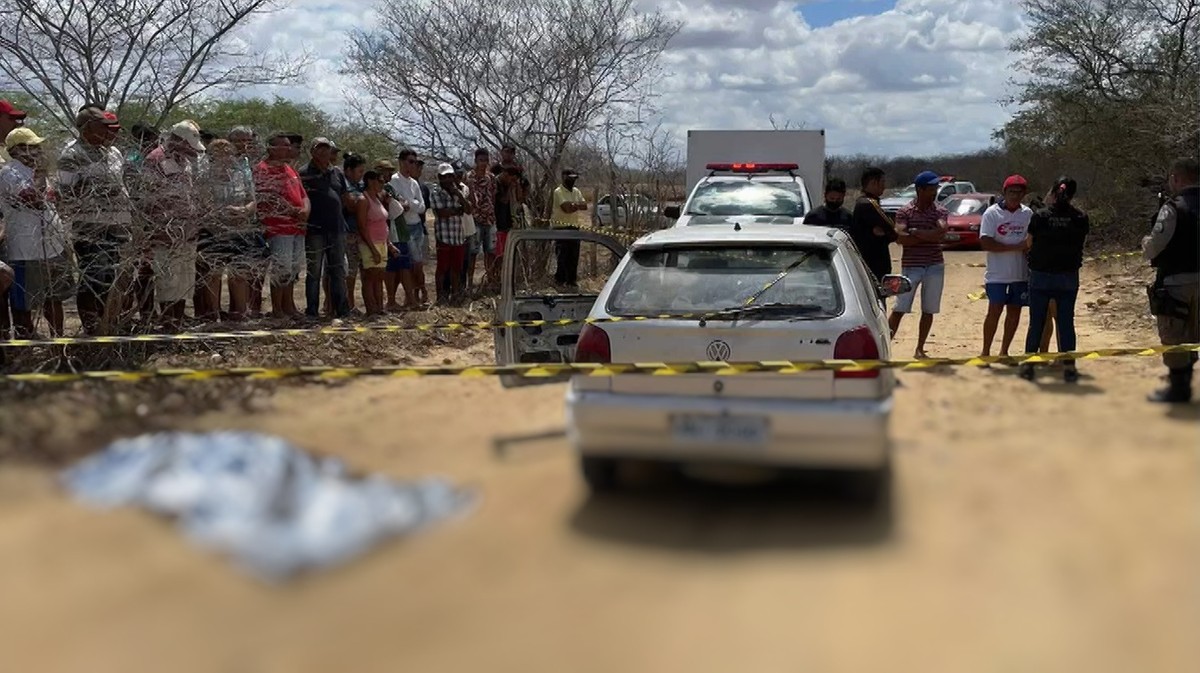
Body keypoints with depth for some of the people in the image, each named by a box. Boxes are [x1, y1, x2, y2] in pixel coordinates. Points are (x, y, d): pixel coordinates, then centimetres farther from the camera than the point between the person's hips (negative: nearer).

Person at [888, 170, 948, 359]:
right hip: (911, 266, -2)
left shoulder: (940, 212, 4)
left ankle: (920, 349, 16)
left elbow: (941, 232, -15)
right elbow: (900, 237, -16)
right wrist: (929, 237, -14)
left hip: (935, 266, 3)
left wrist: (916, 232, -14)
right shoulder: (905, 212, -1)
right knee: (899, 309, -4)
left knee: (928, 311, 7)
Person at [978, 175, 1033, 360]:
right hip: (997, 273, -4)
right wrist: (1017, 247, -18)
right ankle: (985, 352, 5)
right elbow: (985, 243, -16)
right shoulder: (992, 213, -8)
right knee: (995, 311, -5)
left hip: (1021, 273, 5)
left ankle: (1004, 351, 20)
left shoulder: (1028, 213, 6)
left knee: (1015, 311, 9)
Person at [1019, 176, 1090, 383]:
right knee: (1066, 323, 8)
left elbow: (1030, 244, 0)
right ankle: (1069, 367, 10)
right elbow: (1081, 244, 5)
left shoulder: (1040, 216, -9)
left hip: (1040, 275, -1)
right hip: (1069, 277, 1)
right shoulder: (1080, 218, -4)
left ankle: (1028, 365, 13)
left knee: (1036, 323, 8)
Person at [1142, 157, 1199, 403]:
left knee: (1173, 336, 2)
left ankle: (1178, 389, 8)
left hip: (1176, 282, -7)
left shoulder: (1173, 208, -16)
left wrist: (1146, 242, 4)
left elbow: (1152, 248, -17)